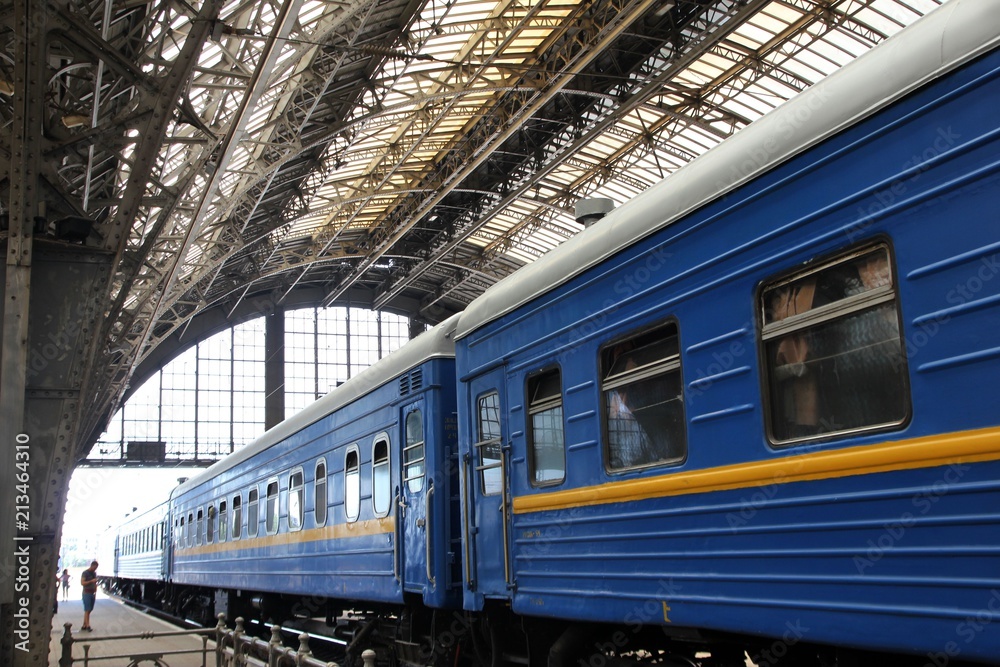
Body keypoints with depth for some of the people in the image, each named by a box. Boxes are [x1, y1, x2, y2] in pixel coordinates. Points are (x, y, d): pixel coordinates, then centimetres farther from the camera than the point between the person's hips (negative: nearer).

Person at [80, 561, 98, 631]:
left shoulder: (94, 573, 14)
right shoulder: (85, 573, -5)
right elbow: (82, 583, -13)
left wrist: (95, 593, 12)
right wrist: (91, 581, -22)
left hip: (92, 594, 6)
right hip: (87, 593, -6)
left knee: (89, 610, 4)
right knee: (87, 610, -8)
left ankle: (84, 625, 8)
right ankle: (88, 626, -11)